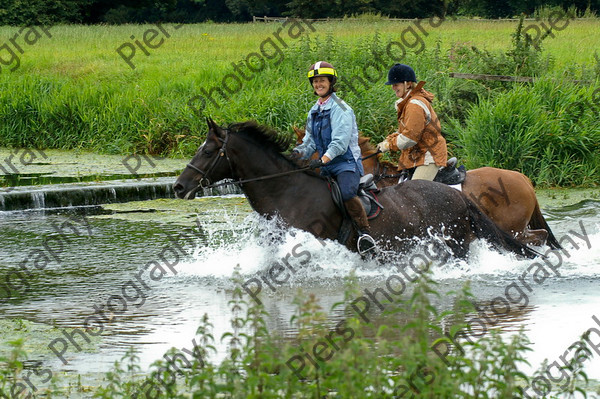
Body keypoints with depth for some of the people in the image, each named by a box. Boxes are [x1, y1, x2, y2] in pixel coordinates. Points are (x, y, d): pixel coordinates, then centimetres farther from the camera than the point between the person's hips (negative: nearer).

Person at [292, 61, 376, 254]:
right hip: (327, 168, 9)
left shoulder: (340, 109, -10)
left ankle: (365, 233, -29)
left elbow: (340, 142, -20)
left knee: (346, 193, -34)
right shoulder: (314, 112, 15)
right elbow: (310, 142, 16)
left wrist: (322, 160, -33)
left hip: (347, 163, -9)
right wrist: (299, 153, -6)